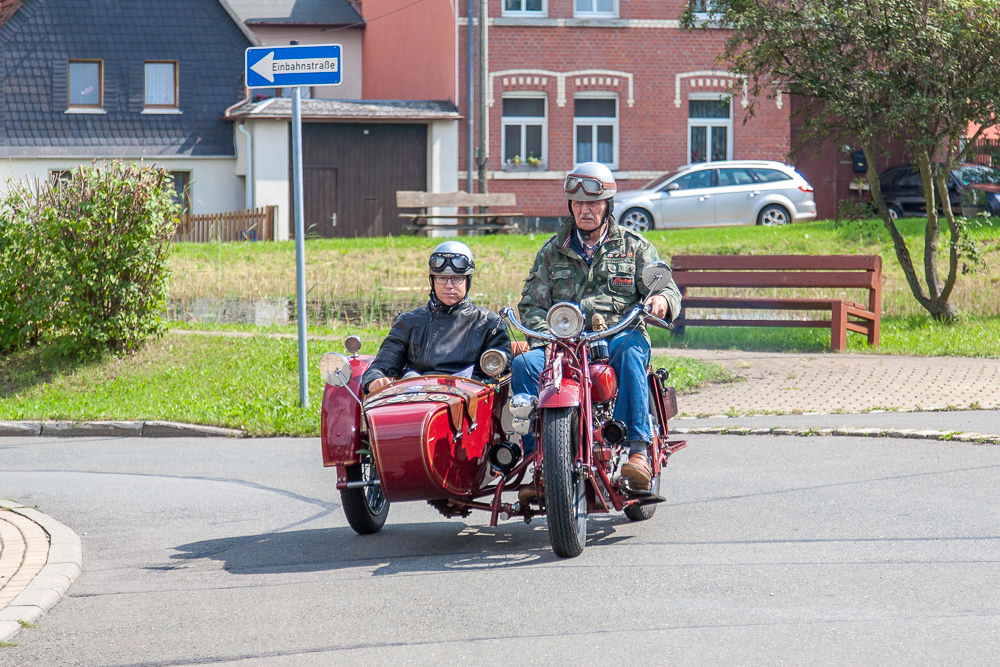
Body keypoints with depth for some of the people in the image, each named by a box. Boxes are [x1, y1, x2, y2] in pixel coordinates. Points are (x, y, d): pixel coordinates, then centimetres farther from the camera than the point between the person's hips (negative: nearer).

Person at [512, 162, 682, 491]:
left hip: (618, 335, -2)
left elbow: (666, 287, 7)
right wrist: (546, 333, -6)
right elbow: (532, 303, 16)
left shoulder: (634, 246, 16)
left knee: (631, 349, -39)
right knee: (524, 364, -29)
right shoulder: (553, 251, 20)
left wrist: (662, 298, -19)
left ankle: (638, 449, -44)